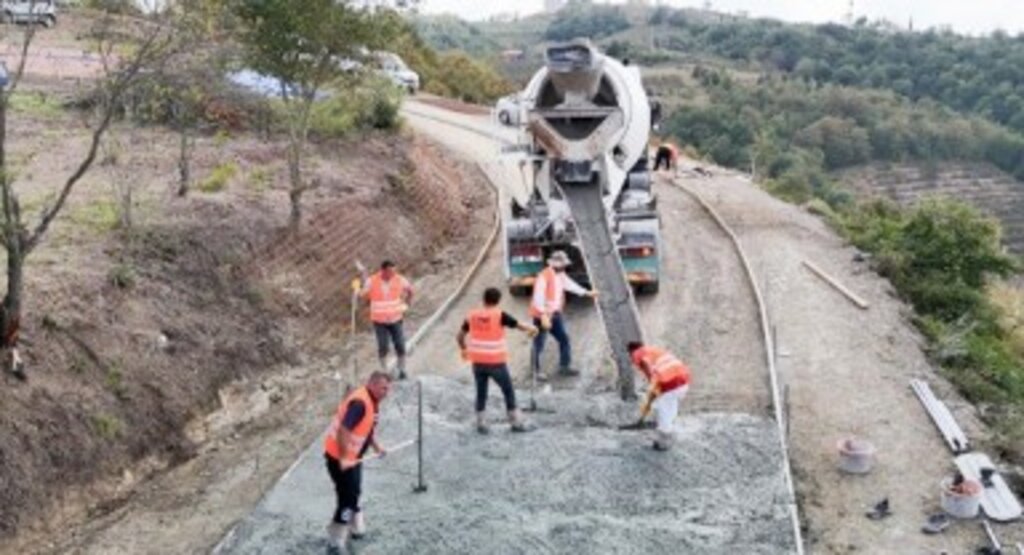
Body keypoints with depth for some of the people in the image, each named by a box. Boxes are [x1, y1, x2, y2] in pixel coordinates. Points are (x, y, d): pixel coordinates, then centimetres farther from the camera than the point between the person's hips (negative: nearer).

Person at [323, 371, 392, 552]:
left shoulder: (372, 402, 5)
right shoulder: (360, 402, -27)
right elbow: (343, 430, -34)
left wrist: (376, 447, 19)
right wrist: (343, 458, -33)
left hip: (353, 456, 10)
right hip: (340, 457, -10)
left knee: (353, 492, 25)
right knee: (347, 497, -5)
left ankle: (356, 528, 43)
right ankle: (337, 541, 5)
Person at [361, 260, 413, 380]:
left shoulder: (399, 279, -8)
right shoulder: (371, 281, -12)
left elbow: (410, 290, 10)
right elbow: (365, 296, 2)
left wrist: (405, 306, 7)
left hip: (396, 319, 1)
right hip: (379, 320, -1)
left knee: (400, 346, 2)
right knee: (383, 347, 1)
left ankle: (402, 371, 18)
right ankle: (384, 371, 17)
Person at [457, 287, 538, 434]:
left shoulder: (472, 315, 1)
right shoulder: (500, 315, -11)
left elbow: (459, 337, 7)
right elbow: (519, 326, -6)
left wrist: (464, 350, 26)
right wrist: (532, 329, 15)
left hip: (478, 362, 3)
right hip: (496, 363, -3)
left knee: (481, 393, 15)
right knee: (508, 391, 12)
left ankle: (481, 424, 17)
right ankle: (515, 422, 18)